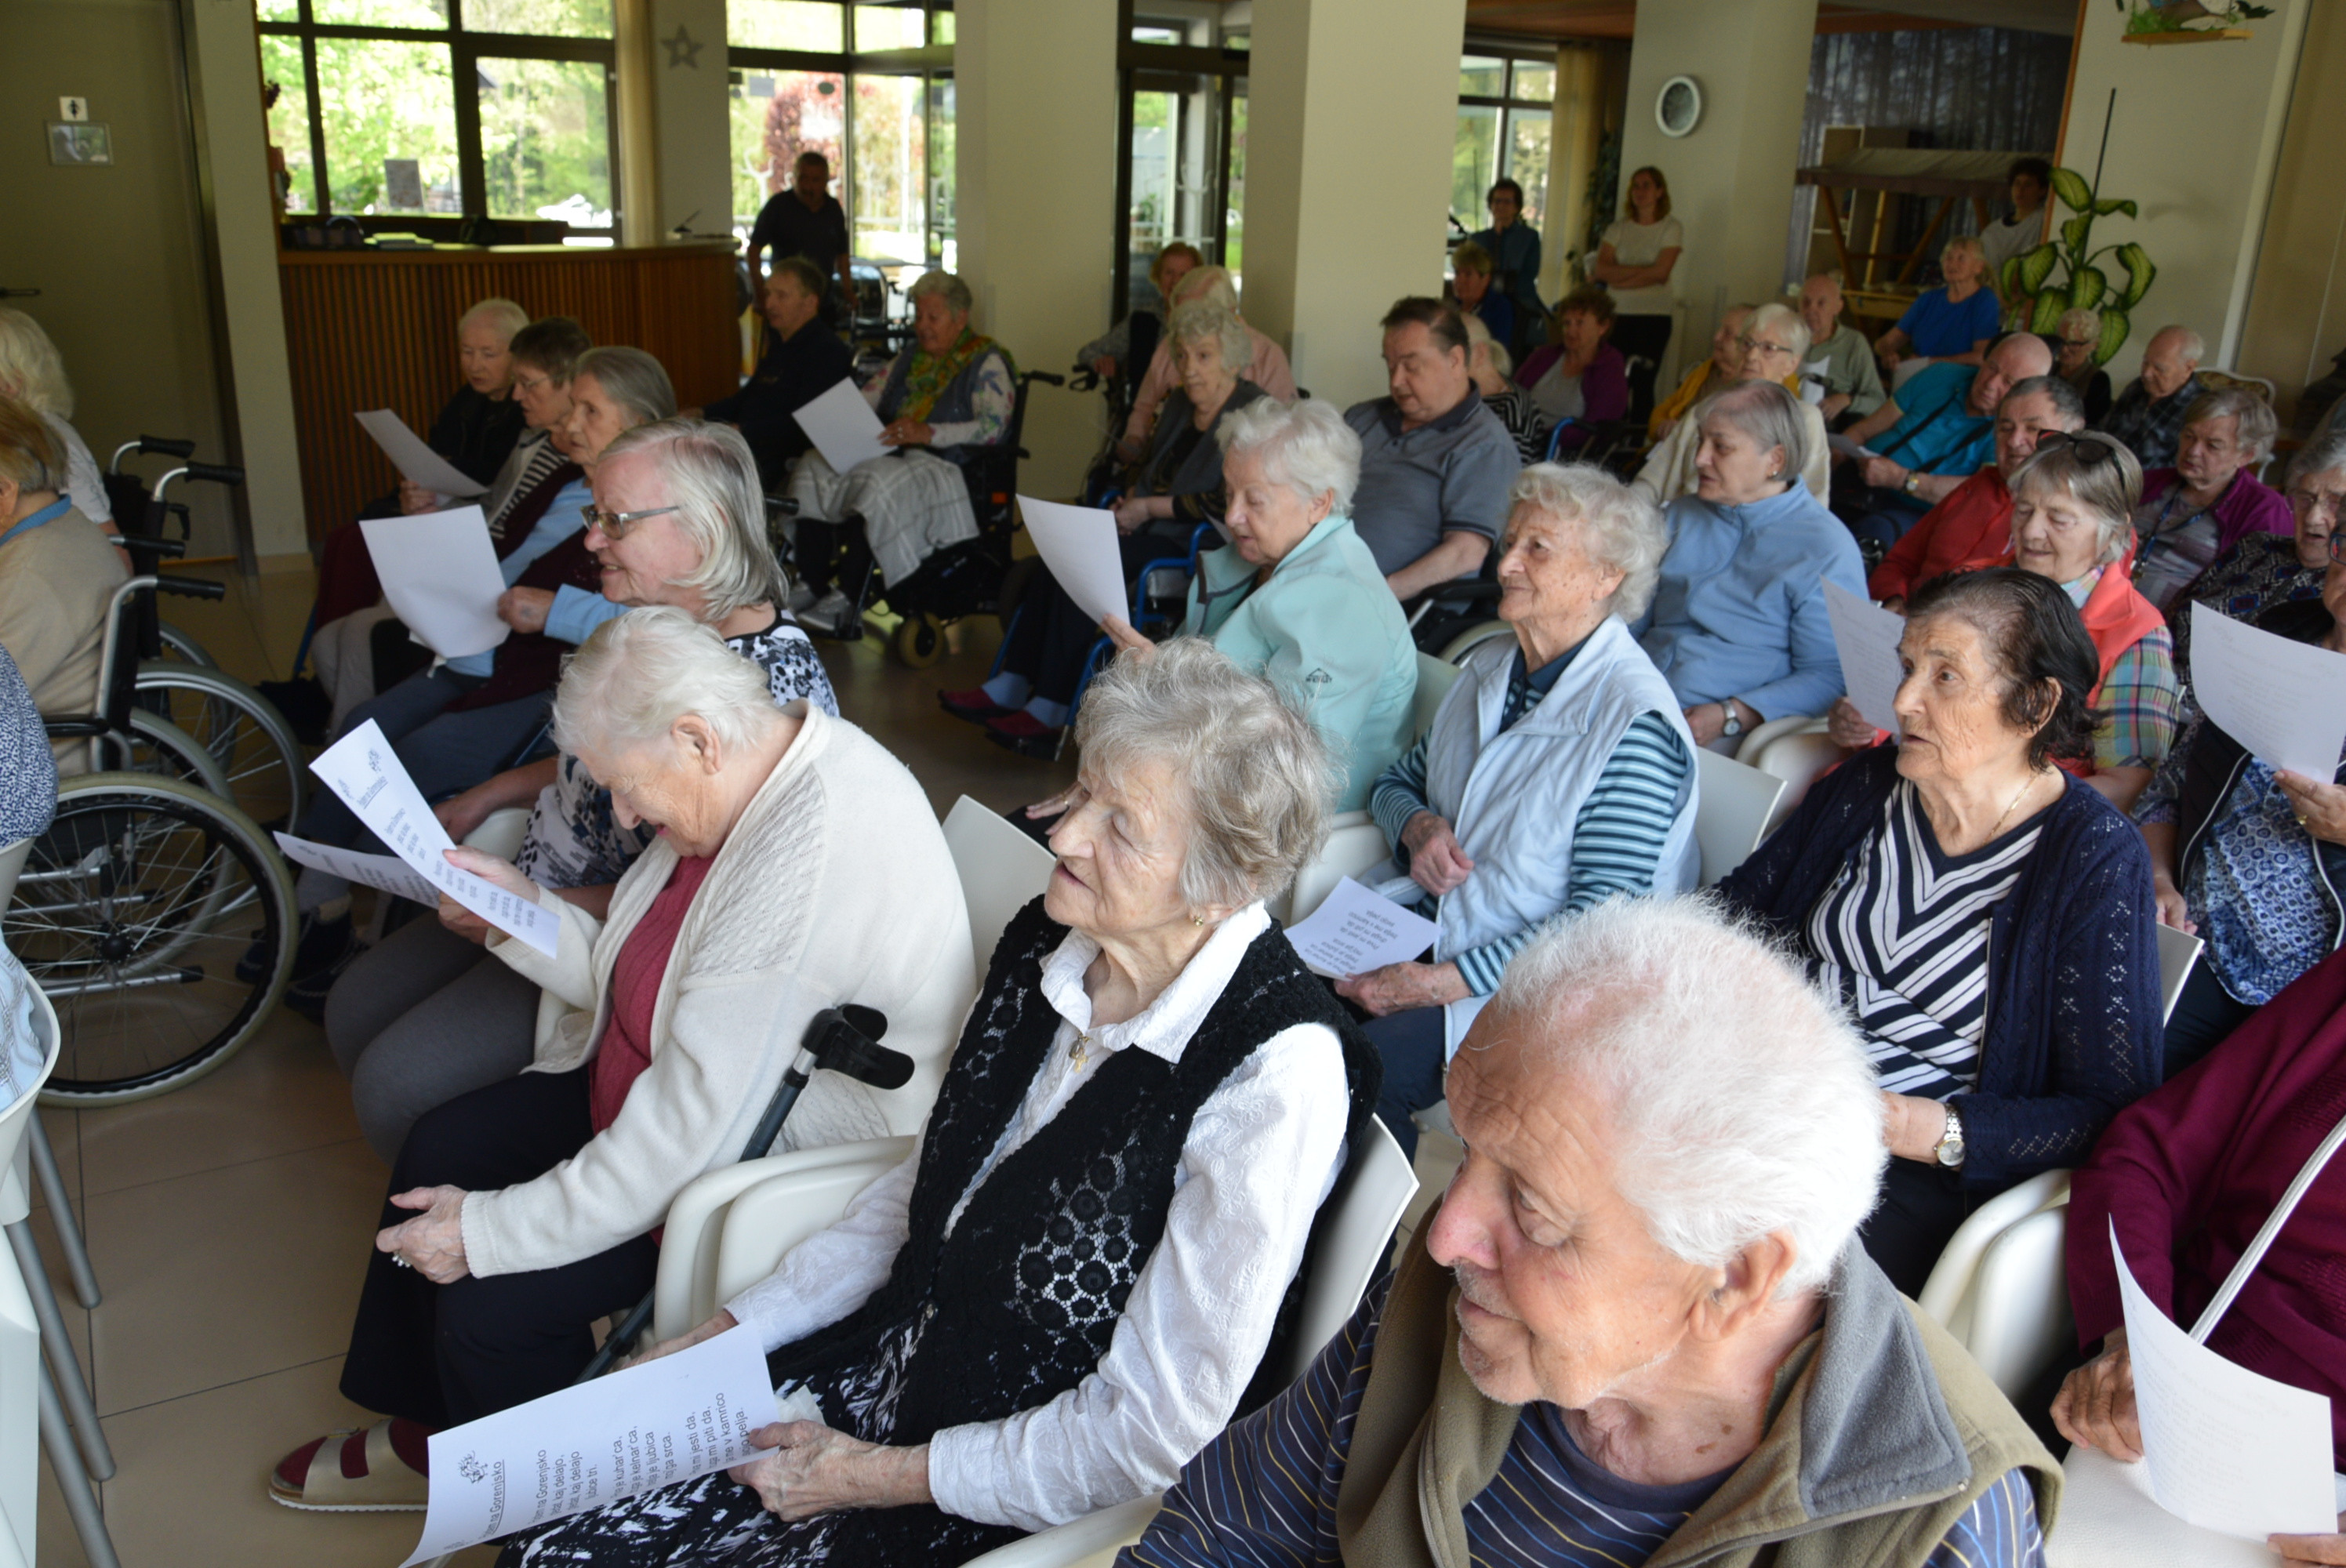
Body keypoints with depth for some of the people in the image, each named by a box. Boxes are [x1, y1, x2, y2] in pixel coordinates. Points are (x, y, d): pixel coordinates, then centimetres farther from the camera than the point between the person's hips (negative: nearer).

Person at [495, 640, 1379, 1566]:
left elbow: (1153, 1430, -20)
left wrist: (884, 1477, -12)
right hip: (885, 1367, 6)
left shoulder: (1272, 1078, -27)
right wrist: (725, 1334, 5)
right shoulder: (1045, 942, -4)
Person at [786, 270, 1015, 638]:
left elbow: (995, 425, -13)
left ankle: (847, 604, -30)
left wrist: (929, 433, -24)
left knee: (880, 483, -36)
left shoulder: (986, 362, 0)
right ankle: (811, 588, -22)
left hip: (944, 466, -8)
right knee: (814, 467, -14)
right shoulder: (911, 356, 24)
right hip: (894, 455, 8)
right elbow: (870, 397, 22)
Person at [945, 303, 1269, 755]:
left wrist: (1150, 508, -14)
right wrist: (1130, 498, 5)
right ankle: (1009, 688, -17)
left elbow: (1229, 506, -19)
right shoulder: (1181, 403, 16)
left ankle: (1050, 714, -23)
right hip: (1153, 531, 9)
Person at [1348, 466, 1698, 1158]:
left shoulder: (1634, 724, -18)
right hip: (1430, 931, 7)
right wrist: (1417, 825, -6)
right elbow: (1397, 780, 19)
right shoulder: (1489, 668, 7)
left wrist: (1443, 982, -22)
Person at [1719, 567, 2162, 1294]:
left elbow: (2113, 1110, -9)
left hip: (1909, 1175, -5)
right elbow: (1745, 902, 20)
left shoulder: (2095, 859, -7)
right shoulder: (1869, 784, 9)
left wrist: (1935, 1131, -21)